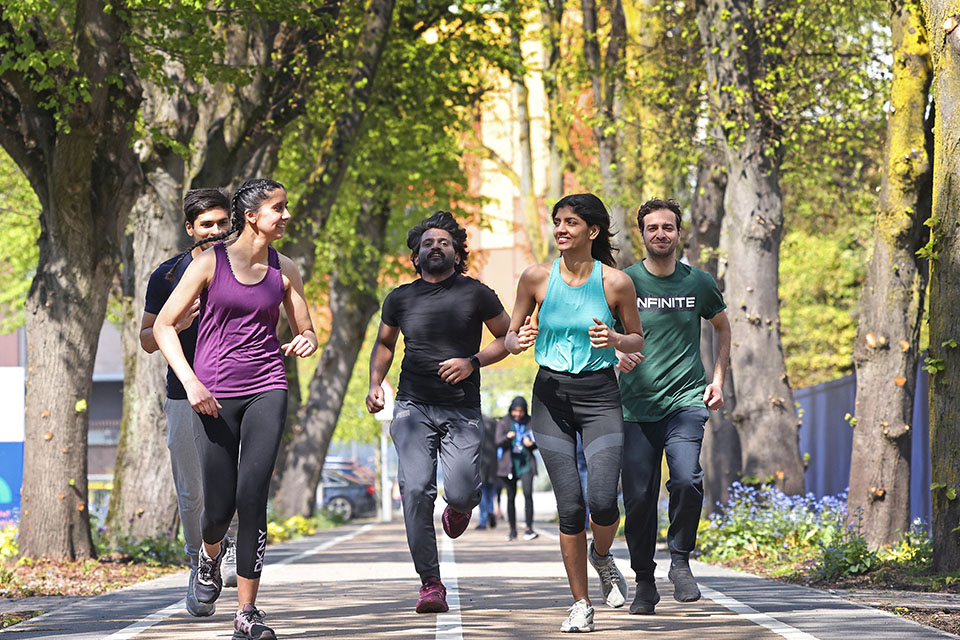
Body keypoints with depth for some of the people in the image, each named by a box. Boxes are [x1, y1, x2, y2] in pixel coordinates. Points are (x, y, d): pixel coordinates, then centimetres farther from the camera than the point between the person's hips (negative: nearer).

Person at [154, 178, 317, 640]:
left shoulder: (284, 270, 8)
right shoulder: (211, 262, -2)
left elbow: (305, 333, 16)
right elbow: (164, 326, -1)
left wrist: (304, 343, -9)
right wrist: (190, 382, -12)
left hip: (267, 390, 2)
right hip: (215, 394, -2)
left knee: (252, 495, -13)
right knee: (220, 504, 2)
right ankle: (210, 553, 40)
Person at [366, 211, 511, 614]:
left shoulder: (476, 294, 2)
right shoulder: (400, 298, 9)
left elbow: (509, 337, 10)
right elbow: (384, 343, 26)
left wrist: (473, 362, -6)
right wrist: (376, 383, 10)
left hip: (463, 410, -1)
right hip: (413, 407, 2)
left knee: (460, 492, -16)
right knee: (416, 490, -16)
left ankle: (460, 506, 26)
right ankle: (430, 584, -9)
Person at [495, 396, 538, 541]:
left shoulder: (530, 422, 5)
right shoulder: (504, 422, 2)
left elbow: (537, 443, 11)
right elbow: (499, 441, -6)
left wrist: (531, 444, -12)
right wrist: (507, 437, -27)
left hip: (526, 462, 0)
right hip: (509, 462, 0)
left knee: (528, 493, -16)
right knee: (511, 496, 3)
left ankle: (529, 528, -10)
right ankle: (512, 530, 11)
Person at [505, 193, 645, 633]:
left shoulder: (616, 282, -4)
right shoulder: (537, 277, -1)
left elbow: (638, 340, 7)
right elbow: (510, 335, 8)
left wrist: (615, 340, -14)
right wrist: (518, 342, -15)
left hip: (599, 397, -1)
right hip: (552, 395, 1)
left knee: (603, 500, -16)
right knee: (570, 506, -5)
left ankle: (602, 556, 19)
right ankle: (581, 605, 8)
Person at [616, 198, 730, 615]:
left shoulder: (698, 283, 6)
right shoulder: (625, 282, 2)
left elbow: (722, 328, 23)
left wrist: (718, 379, 13)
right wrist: (616, 356, -15)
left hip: (686, 400, 0)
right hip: (636, 405, 0)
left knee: (686, 480, -23)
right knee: (638, 498, -1)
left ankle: (680, 561, -2)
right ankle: (644, 582, 16)